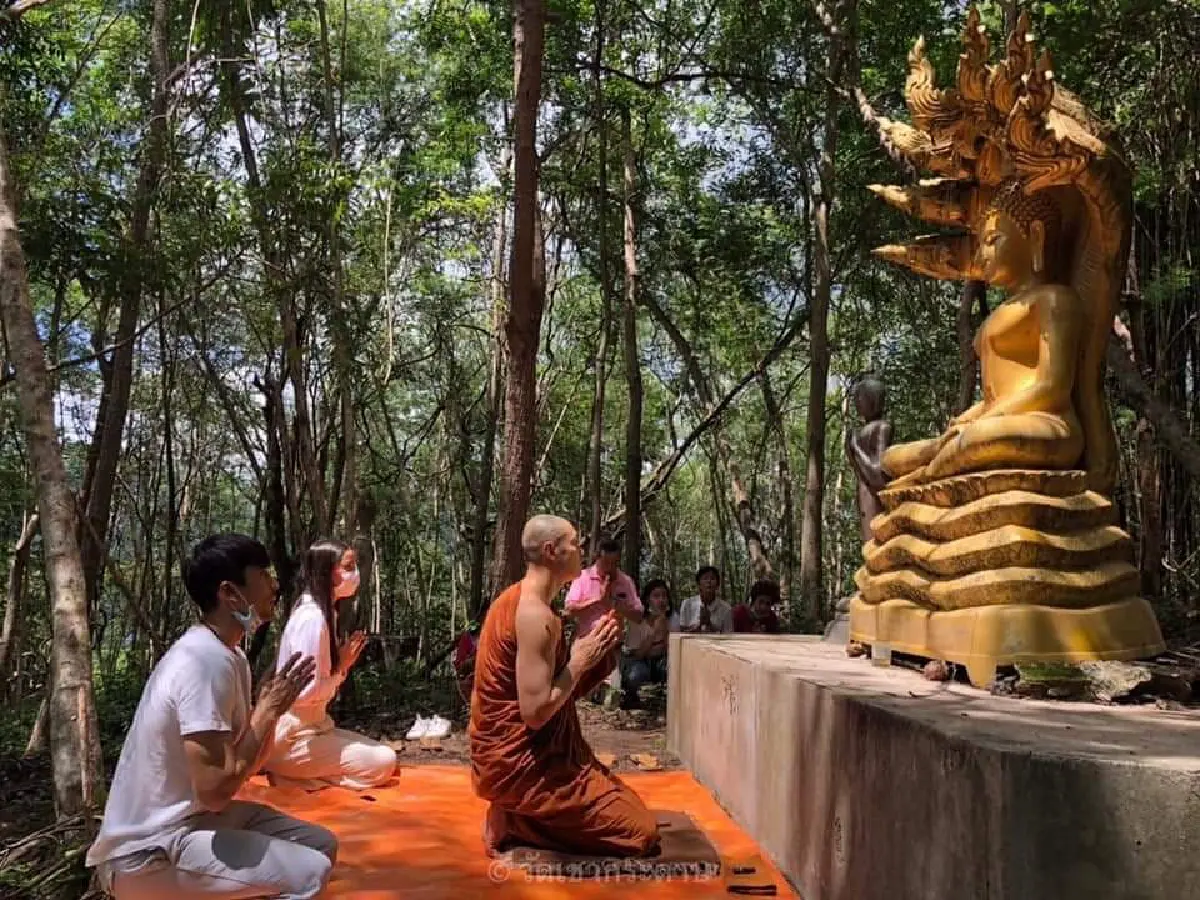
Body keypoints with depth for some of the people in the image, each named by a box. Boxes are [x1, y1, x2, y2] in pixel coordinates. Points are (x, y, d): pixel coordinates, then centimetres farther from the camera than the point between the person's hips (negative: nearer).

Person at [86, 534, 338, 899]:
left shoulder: (228, 655, 6)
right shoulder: (206, 661, -23)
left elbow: (245, 764, 12)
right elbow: (214, 791, -27)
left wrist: (271, 708, -4)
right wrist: (269, 711, -17)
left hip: (190, 818, 9)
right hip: (148, 852, -9)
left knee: (321, 844, 11)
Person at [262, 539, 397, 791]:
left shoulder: (322, 613, 9)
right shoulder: (312, 618, -21)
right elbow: (305, 692, -25)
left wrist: (343, 664, -6)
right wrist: (341, 667, -12)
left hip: (310, 728, 9)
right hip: (293, 739, -9)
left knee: (382, 753, 12)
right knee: (383, 761, -11)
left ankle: (298, 774, 5)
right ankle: (290, 777, -7)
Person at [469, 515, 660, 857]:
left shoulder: (516, 598, 10)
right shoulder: (536, 615, -22)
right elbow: (536, 711, -26)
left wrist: (593, 652, 3)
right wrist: (580, 661, -14)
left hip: (515, 752, 10)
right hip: (522, 762, -10)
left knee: (628, 804, 20)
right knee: (640, 829, -6)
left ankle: (520, 814, 11)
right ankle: (515, 822, -3)